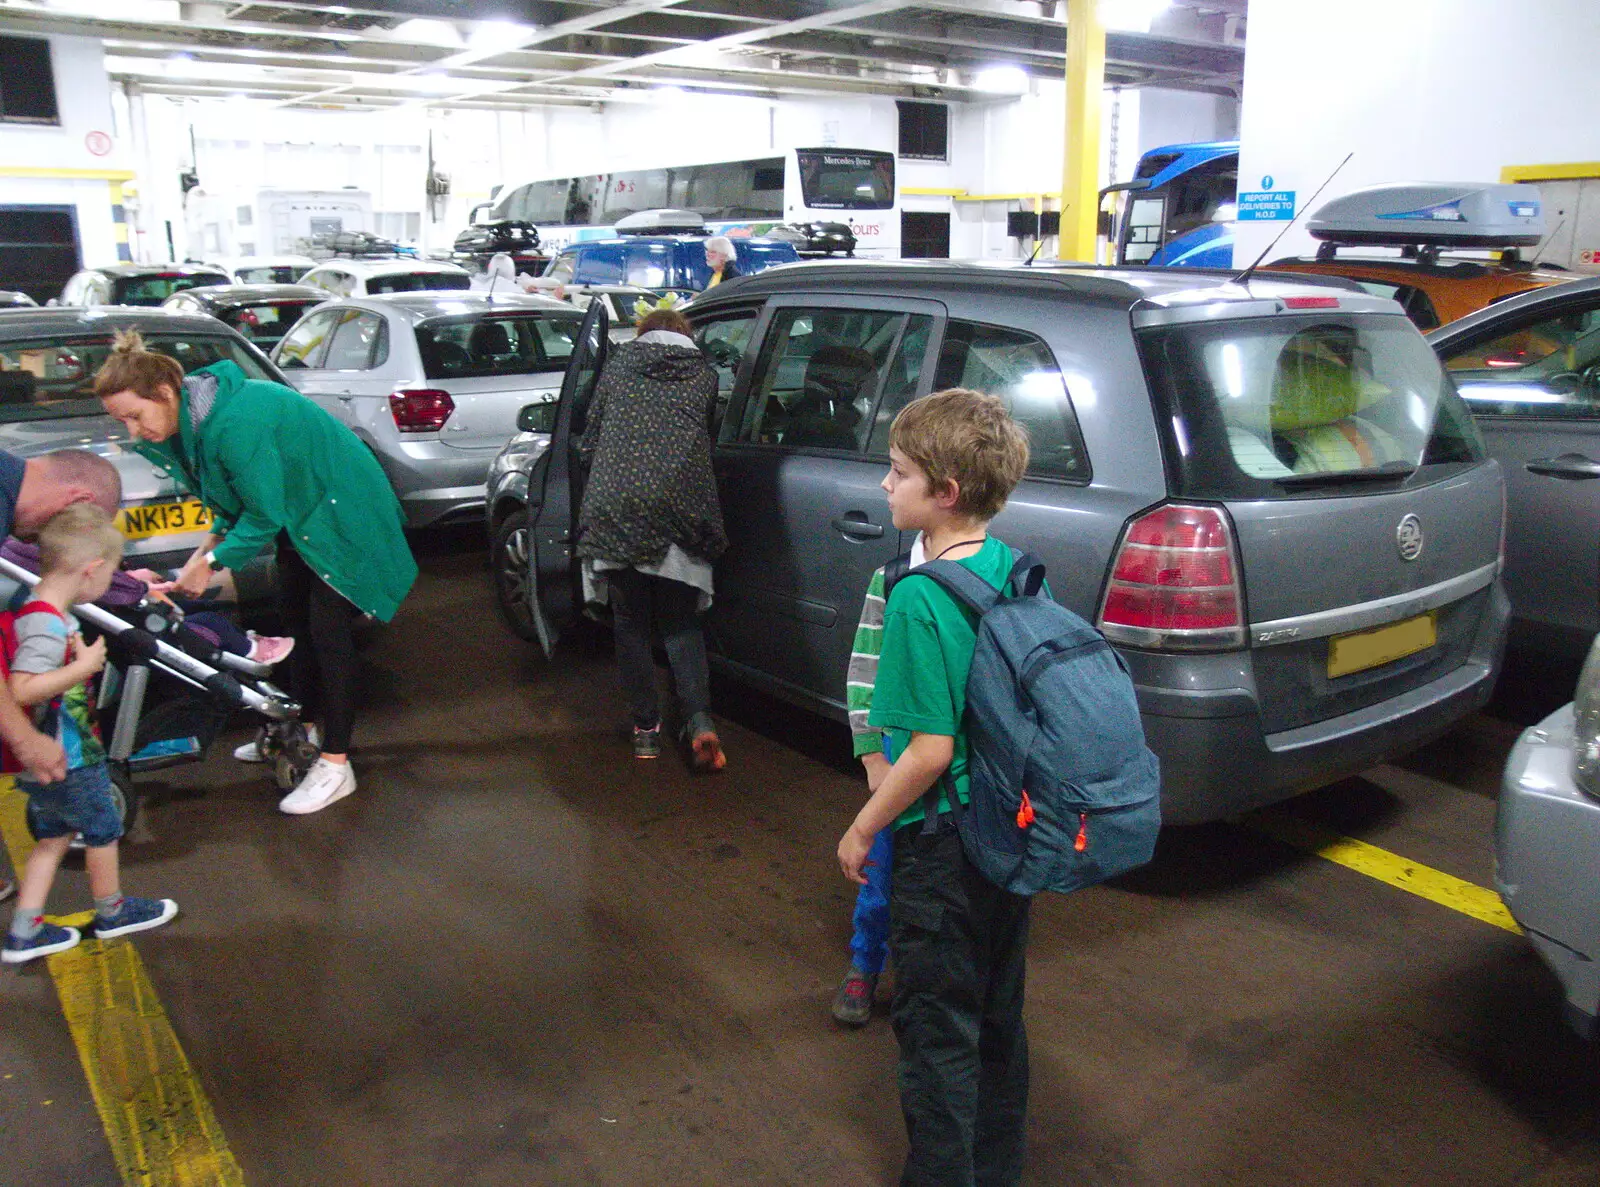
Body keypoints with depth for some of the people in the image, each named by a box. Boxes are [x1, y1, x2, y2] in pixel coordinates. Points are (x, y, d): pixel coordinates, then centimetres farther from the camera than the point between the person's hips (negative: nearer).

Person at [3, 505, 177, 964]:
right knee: (103, 829, 13)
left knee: (53, 836, 20)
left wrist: (80, 656, 11)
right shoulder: (47, 624, -28)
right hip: (68, 762, -9)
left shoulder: (39, 611, 2)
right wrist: (84, 666, -32)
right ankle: (111, 913, 33)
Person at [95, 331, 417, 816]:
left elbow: (264, 516, -24)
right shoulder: (189, 418, -2)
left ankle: (335, 765, -5)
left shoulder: (233, 422, -32)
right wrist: (209, 546, -4)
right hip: (299, 512, 10)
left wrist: (211, 562, -16)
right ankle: (307, 730, 31)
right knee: (296, 622, 15)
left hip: (342, 513, -10)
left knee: (328, 631, -10)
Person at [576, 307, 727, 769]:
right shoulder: (705, 375, 15)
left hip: (615, 509, 0)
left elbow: (590, 440, 19)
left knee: (630, 622, 12)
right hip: (680, 510, 0)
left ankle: (645, 727, 14)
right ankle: (699, 722, -7)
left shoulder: (619, 363, 16)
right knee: (681, 623, 10)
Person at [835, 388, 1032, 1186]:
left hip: (942, 847, -8)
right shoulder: (1012, 569, -1)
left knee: (937, 1030, 9)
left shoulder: (919, 598, -24)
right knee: (998, 1017, 23)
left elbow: (931, 750, -24)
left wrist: (863, 830, -11)